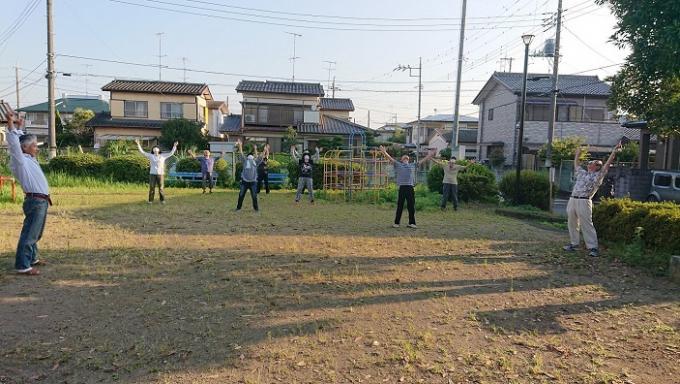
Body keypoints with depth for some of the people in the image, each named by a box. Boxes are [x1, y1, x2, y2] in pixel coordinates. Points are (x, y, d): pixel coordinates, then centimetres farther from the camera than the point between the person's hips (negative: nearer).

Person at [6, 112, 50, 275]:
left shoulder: (29, 159, 14)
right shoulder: (21, 160, -8)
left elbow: (22, 140, 29)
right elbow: (14, 143, -20)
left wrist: (20, 127, 34)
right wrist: (10, 123, -23)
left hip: (41, 202, 9)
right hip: (35, 202, -9)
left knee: (35, 233, 19)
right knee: (29, 234, -8)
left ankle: (32, 258, 32)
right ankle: (22, 266, -7)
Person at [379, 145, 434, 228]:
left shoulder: (413, 165, 19)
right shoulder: (398, 165, 11)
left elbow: (422, 160, 24)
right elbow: (390, 158, 0)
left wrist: (429, 156, 22)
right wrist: (384, 152, -14)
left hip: (410, 188, 3)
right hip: (402, 187, -3)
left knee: (411, 206, 5)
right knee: (400, 206, 1)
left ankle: (411, 223, 14)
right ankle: (396, 223, 8)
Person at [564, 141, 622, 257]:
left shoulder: (598, 176, 5)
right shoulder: (582, 173, 22)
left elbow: (608, 163, -1)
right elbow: (576, 164, 37)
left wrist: (615, 150, -2)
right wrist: (577, 154, 48)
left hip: (584, 202, -7)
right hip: (572, 200, 7)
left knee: (587, 225, -10)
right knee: (572, 224, 10)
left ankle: (592, 247, -7)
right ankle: (574, 243, 21)